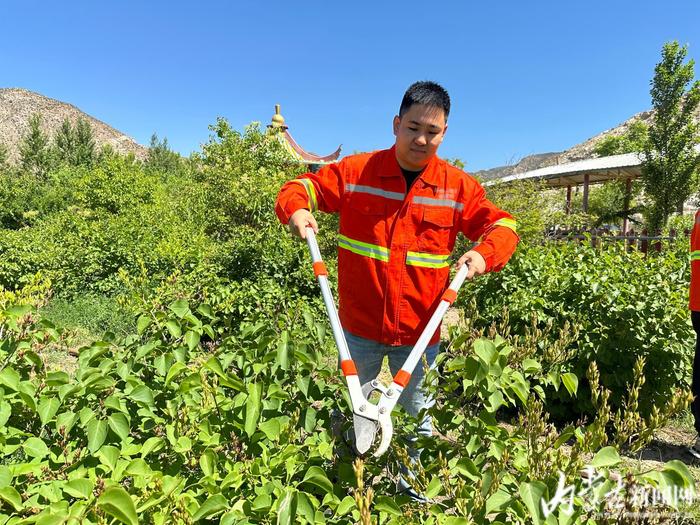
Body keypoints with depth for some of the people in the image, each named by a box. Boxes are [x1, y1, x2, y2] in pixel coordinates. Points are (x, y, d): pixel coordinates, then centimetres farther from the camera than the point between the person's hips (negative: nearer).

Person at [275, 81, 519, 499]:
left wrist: (484, 254, -19)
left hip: (421, 331, 1)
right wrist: (296, 208, -20)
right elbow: (306, 186, 3)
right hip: (359, 326, 0)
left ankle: (410, 482, 45)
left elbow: (502, 225, 2)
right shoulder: (356, 171, -4)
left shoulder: (458, 186, -2)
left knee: (416, 415, 20)